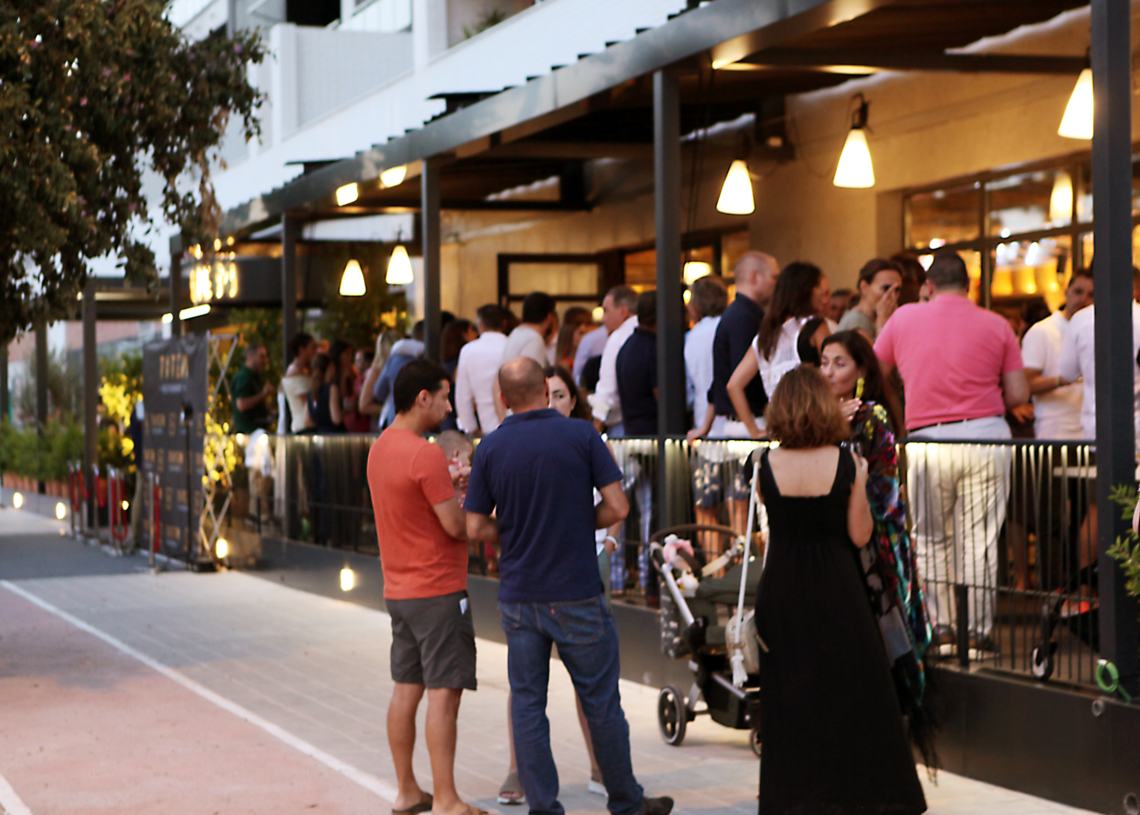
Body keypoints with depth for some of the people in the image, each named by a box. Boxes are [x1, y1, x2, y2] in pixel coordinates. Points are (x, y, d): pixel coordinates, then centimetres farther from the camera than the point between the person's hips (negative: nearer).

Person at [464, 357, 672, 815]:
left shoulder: (490, 449, -1)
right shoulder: (581, 436, -6)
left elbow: (475, 528, -1)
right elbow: (617, 507, -9)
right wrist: (580, 525, 9)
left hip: (518, 597, 2)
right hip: (576, 596, -2)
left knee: (527, 703, 8)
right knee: (600, 701, 8)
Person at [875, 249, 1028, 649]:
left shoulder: (903, 318, 6)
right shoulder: (996, 325, 4)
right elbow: (1018, 394, 2)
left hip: (928, 440, 0)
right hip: (987, 435, 0)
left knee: (930, 538, 13)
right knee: (979, 539, 5)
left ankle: (941, 625, 11)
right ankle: (978, 629, 6)